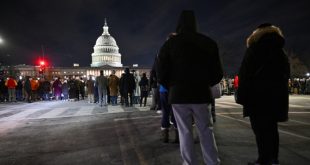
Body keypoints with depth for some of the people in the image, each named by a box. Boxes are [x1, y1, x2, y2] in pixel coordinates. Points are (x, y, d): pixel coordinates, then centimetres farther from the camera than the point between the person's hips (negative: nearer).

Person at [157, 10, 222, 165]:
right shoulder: (208, 43, 5)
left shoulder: (169, 44, 0)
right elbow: (217, 73, 5)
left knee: (185, 132, 6)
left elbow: (162, 74, -3)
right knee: (206, 131, 10)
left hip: (178, 94, -1)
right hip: (201, 94, 2)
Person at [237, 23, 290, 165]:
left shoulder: (254, 49, 0)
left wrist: (242, 96, -8)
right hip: (277, 96, 6)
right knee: (271, 129, 12)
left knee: (261, 130, -5)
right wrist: (279, 93, 21)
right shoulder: (281, 52, 18)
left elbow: (244, 74, -9)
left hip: (258, 96, -6)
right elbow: (286, 75, 19)